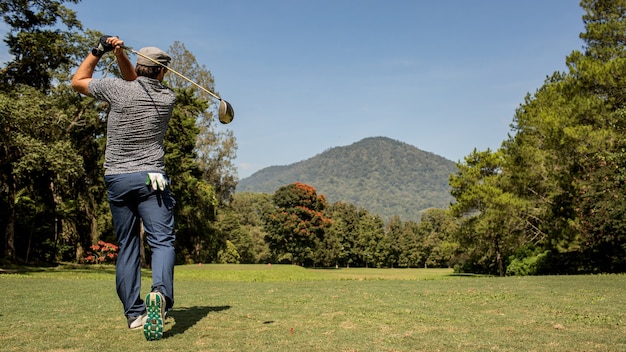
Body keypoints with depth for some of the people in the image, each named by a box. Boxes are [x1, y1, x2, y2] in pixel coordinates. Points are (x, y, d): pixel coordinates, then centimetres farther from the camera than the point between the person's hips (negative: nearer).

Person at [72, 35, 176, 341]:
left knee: (127, 246, 10)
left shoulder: (119, 89, -4)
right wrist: (120, 54, 6)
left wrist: (99, 50, 14)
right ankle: (160, 292, -34)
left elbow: (77, 81, 14)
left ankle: (134, 313, 12)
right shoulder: (168, 98, 2)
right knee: (162, 240, -7)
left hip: (116, 179, 1)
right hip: (150, 178, -1)